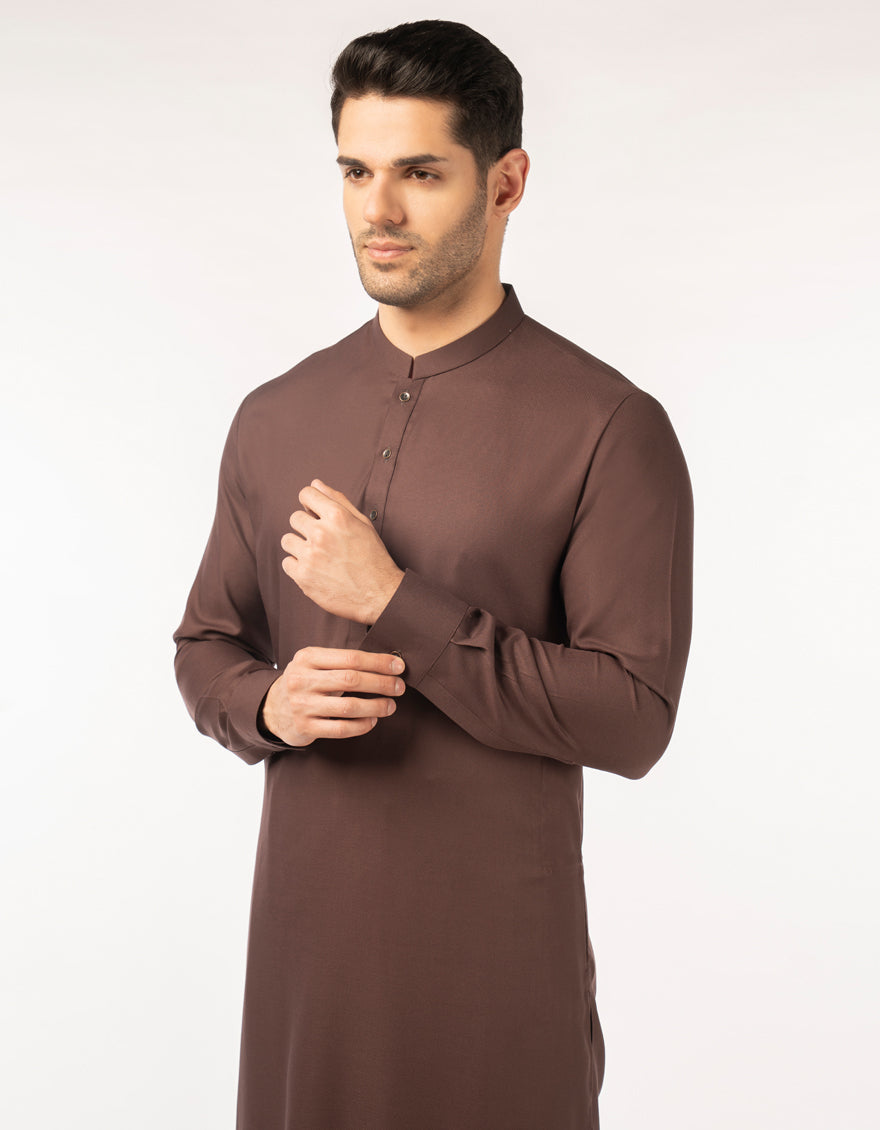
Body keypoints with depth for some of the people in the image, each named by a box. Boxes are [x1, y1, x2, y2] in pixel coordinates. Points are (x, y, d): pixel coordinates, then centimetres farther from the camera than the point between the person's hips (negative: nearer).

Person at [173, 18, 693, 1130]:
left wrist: (394, 602, -20)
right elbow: (205, 643, 14)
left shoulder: (610, 429, -11)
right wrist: (268, 703, -10)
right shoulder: (274, 417, 6)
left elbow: (634, 719, -15)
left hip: (498, 954, -4)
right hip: (304, 926, 4)